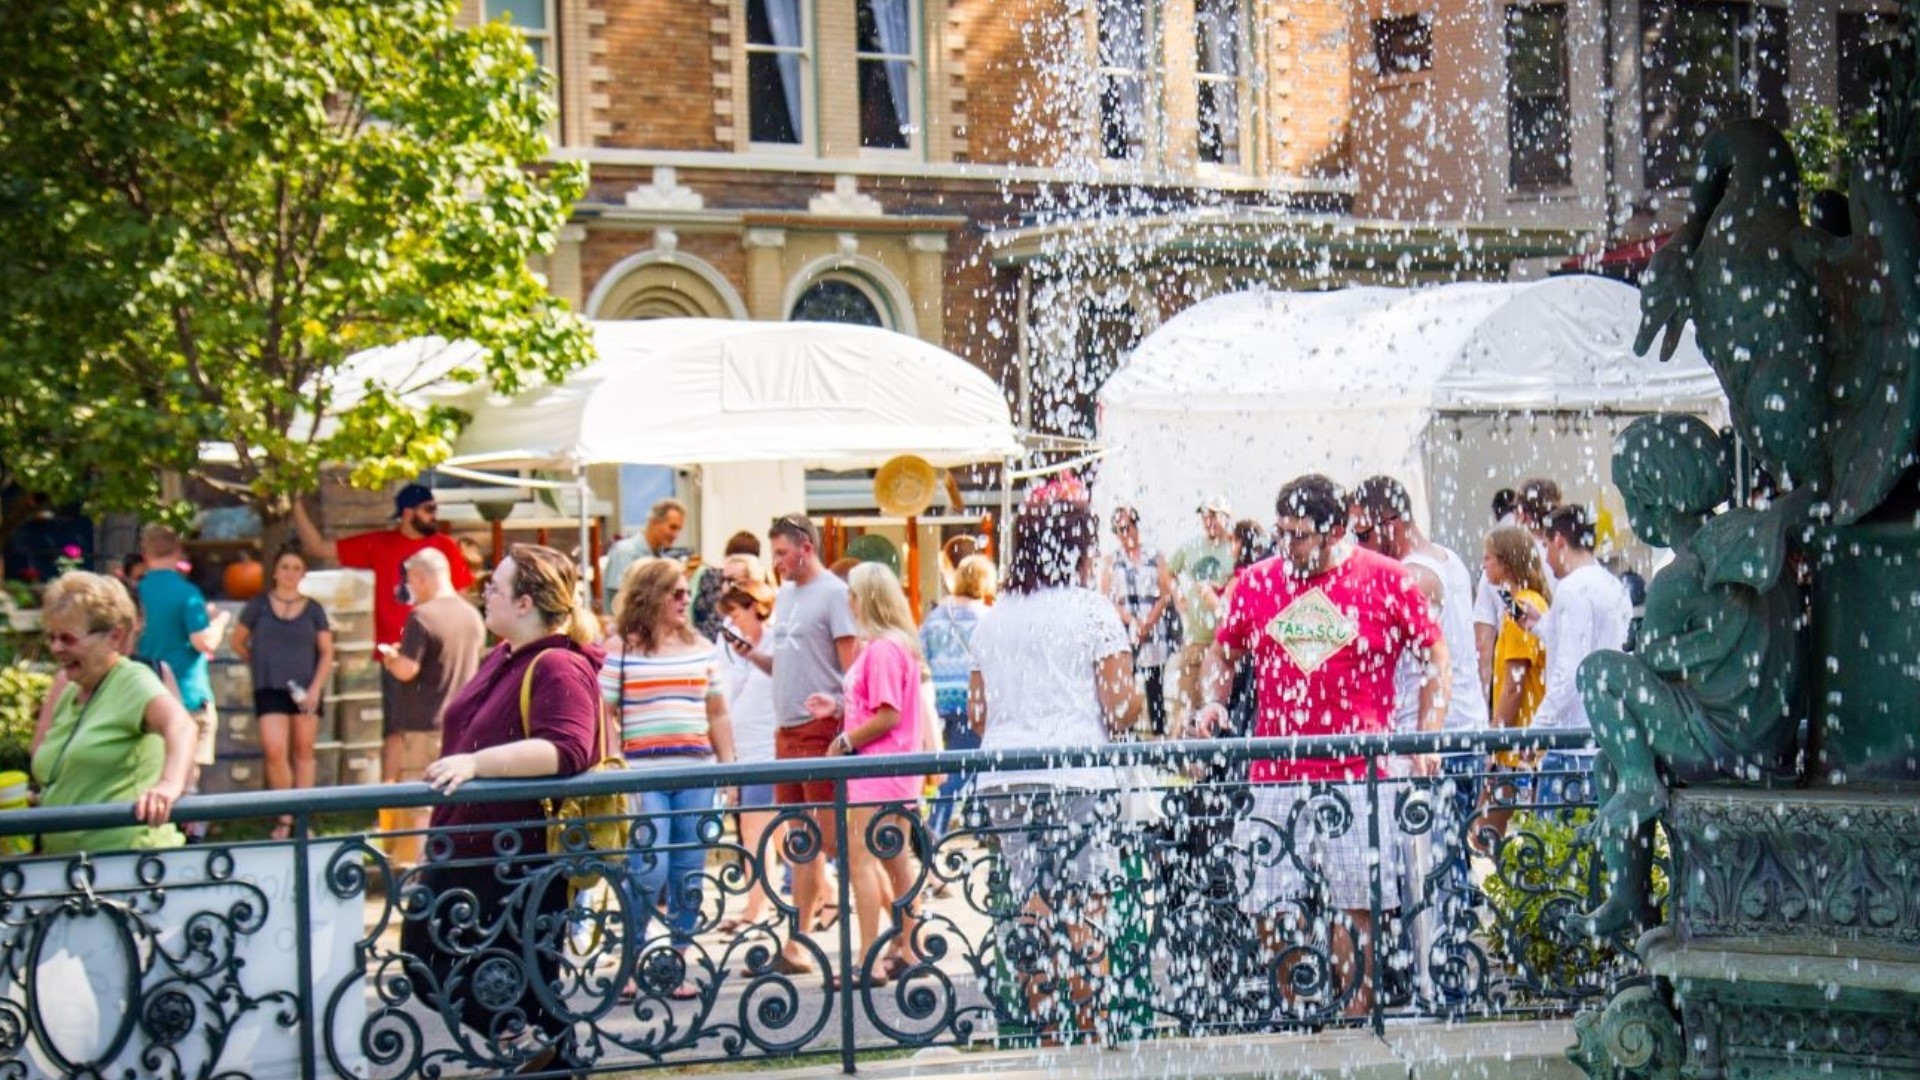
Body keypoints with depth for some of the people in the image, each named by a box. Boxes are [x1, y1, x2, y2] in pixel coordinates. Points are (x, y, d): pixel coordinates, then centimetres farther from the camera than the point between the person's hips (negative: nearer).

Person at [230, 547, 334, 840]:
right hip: (270, 690, -1)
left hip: (306, 690, 1)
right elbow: (238, 642, 13)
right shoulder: (258, 606, 4)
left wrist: (315, 688, -7)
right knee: (275, 752, -12)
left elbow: (326, 653, 5)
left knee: (303, 752, 3)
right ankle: (284, 818, 1)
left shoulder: (313, 610, 6)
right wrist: (260, 665, 13)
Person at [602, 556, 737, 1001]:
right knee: (650, 867, -14)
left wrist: (728, 765, 12)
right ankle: (630, 961, 2)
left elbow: (718, 713, 19)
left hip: (697, 774, 5)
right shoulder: (619, 648, 0)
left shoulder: (701, 647, 14)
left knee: (688, 872, 4)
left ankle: (678, 963, 13)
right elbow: (603, 712, -3)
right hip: (642, 774, -5)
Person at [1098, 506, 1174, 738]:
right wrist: (1132, 622, -10)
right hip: (1122, 630, 0)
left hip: (1154, 630, 0)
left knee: (1155, 687, -2)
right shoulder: (1109, 562, 12)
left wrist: (1148, 623, -9)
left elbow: (1166, 595, 5)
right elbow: (1106, 598, 3)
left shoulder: (1155, 558, 12)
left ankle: (1159, 733, -2)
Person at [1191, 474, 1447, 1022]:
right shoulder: (1257, 583, 9)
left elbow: (1435, 655, 7)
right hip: (1273, 774, 3)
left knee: (1354, 904, -4)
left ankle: (1355, 1013, 6)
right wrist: (1213, 704, 5)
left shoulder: (1384, 581, 1)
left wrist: (1427, 740, -1)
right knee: (1271, 908, 1)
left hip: (1356, 774, -3)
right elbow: (1222, 653, 23)